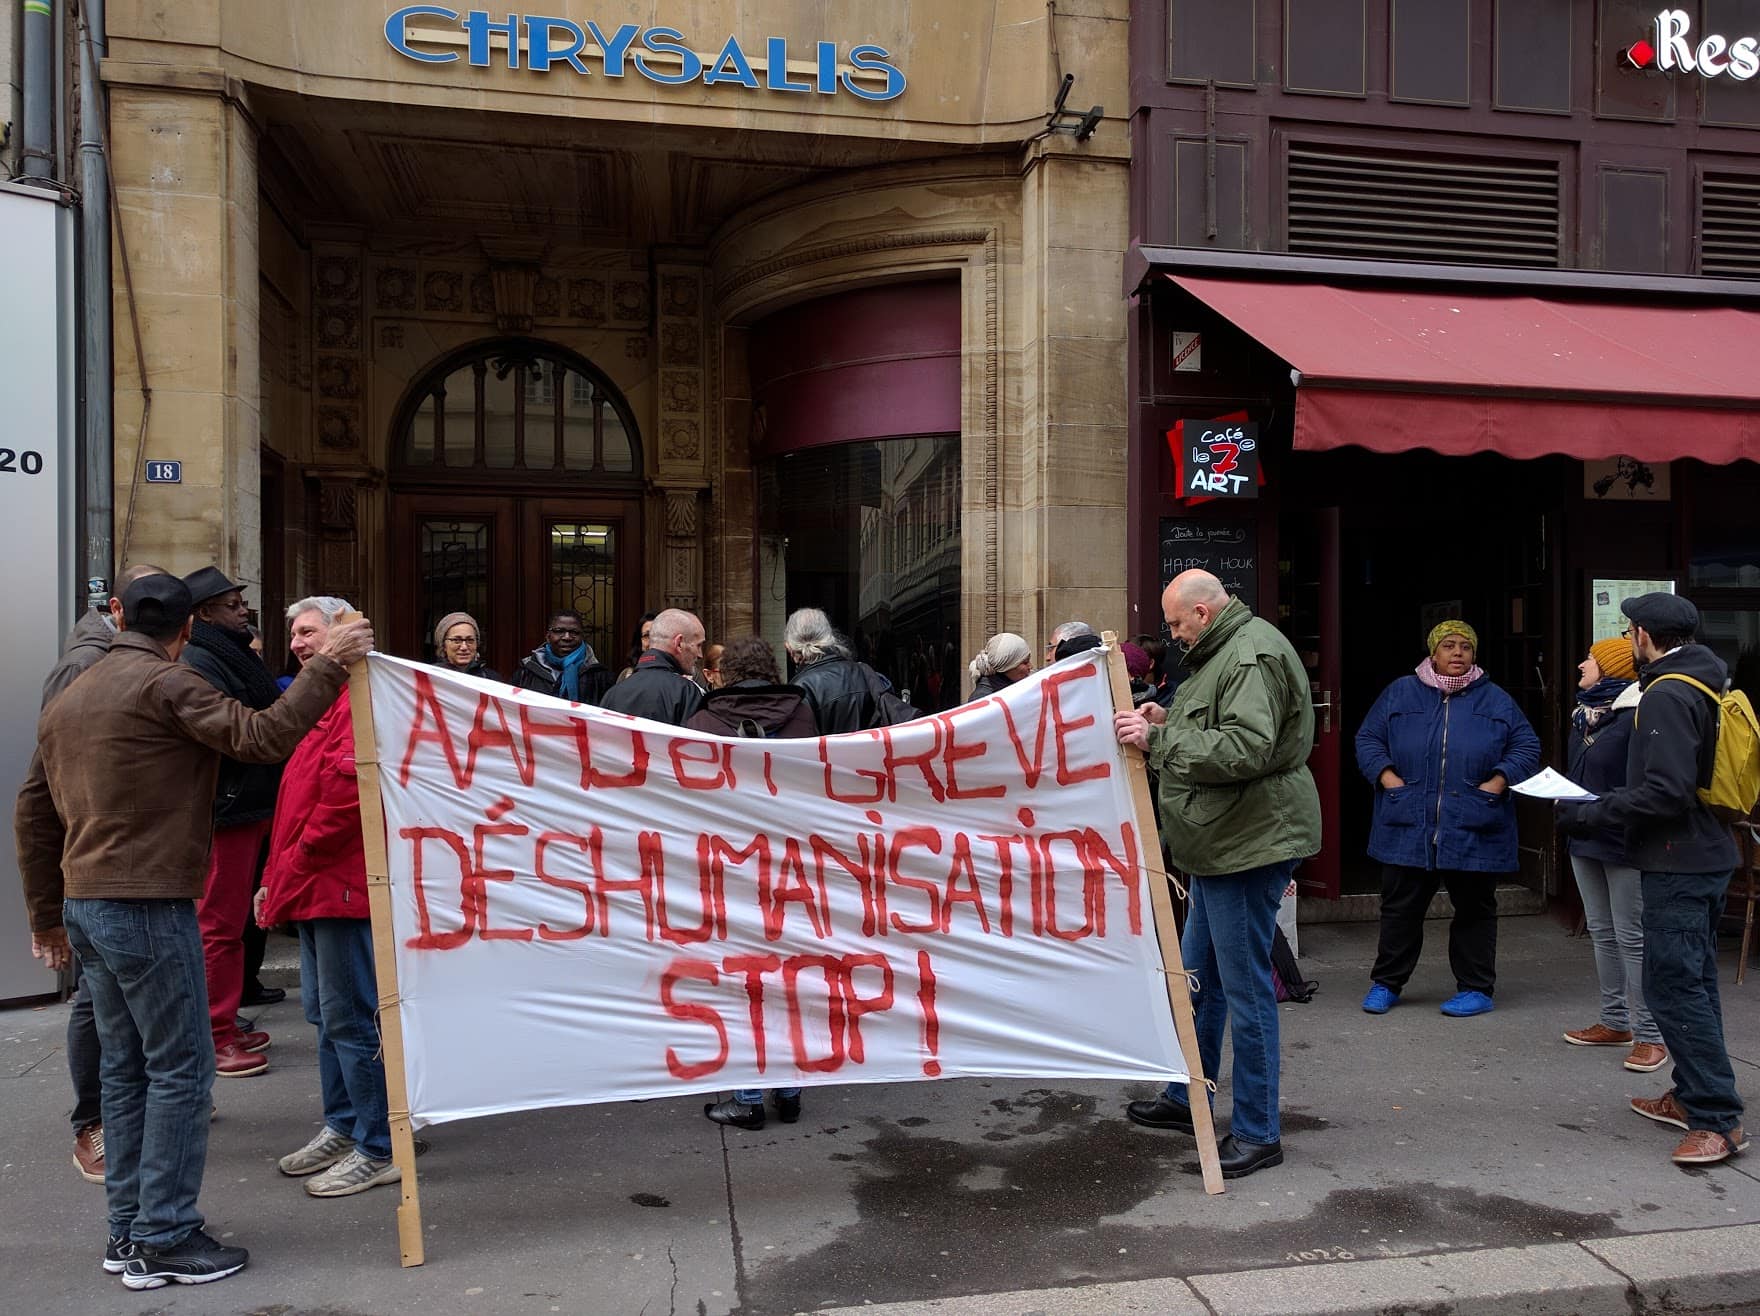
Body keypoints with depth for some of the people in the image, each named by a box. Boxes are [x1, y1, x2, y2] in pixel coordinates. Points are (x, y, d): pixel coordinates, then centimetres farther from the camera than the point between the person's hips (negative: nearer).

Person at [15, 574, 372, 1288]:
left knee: (127, 1069, 16)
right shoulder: (166, 684, -11)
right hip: (148, 907, -9)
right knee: (180, 1070, -1)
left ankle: (128, 1231, 24)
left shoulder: (66, 701, 16)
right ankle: (164, 1242, 5)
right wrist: (326, 666, -17)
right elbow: (261, 736, -22)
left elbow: (32, 815, 19)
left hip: (86, 907, 9)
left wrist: (47, 916, 25)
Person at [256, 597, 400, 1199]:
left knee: (351, 1018, -4)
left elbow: (346, 792, -23)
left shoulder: (359, 702, -14)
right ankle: (342, 1128, 30)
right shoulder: (318, 702, 20)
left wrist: (293, 867, -13)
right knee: (325, 1013, 18)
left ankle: (378, 1150, 6)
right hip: (314, 886, 11)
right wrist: (277, 878, 17)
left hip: (342, 884, -11)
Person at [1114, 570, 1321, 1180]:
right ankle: (1186, 1098, 34)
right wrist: (1171, 722, 8)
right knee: (1198, 977, 19)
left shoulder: (1254, 654, -17)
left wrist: (1158, 739, -25)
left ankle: (1258, 1133, 10)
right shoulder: (1226, 651, 17)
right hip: (1222, 843, 11)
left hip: (1251, 843, -11)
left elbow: (1247, 749, -28)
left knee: (1246, 990, -2)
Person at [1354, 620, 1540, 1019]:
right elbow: (1368, 739, 9)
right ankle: (1386, 983, 20)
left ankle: (1476, 988, 22)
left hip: (1473, 831, 0)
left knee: (1474, 910, 9)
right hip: (1408, 826, 0)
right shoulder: (1401, 693, 7)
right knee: (1400, 907, 7)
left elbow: (1526, 746, 8)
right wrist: (1387, 777, -6)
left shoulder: (1494, 699, 8)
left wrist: (1498, 782, -7)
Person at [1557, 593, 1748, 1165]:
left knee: (1673, 986, -7)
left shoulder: (1666, 697, -18)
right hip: (1709, 855, 10)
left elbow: (1665, 791, -26)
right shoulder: (1708, 685, 12)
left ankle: (1719, 1119, -4)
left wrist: (1592, 813, -17)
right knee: (1692, 982, 17)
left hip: (1678, 865, -10)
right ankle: (1691, 1096, 26)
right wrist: (1605, 804, 16)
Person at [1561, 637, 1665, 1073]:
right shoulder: (1585, 714, 11)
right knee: (1603, 933, 16)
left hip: (1625, 842, -9)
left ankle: (1649, 1035, 6)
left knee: (1632, 937, -3)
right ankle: (1615, 1022, 28)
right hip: (1587, 841, 9)